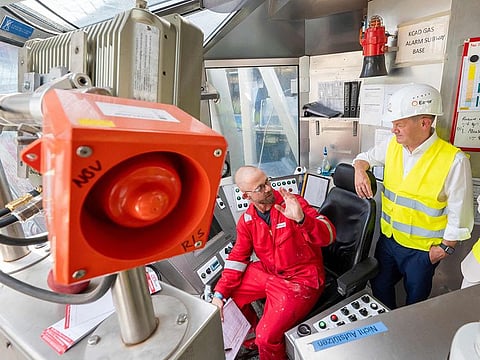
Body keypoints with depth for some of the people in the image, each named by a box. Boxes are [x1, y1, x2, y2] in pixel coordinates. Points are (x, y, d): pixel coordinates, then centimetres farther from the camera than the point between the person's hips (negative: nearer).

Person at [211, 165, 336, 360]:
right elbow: (238, 257, 4)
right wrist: (220, 293, -4)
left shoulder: (293, 203, -17)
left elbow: (329, 236, -22)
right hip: (268, 272, 6)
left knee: (267, 338, -16)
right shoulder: (247, 220, -2)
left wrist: (301, 218, -42)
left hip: (302, 278, -5)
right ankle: (252, 334, 30)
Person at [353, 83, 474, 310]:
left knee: (415, 301, 18)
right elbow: (367, 156, 11)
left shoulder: (453, 160, -22)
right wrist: (360, 169, -11)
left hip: (421, 249, -5)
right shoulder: (392, 145, -6)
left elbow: (459, 213, -15)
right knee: (379, 287, 23)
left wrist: (446, 247, -9)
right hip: (388, 238, 5)